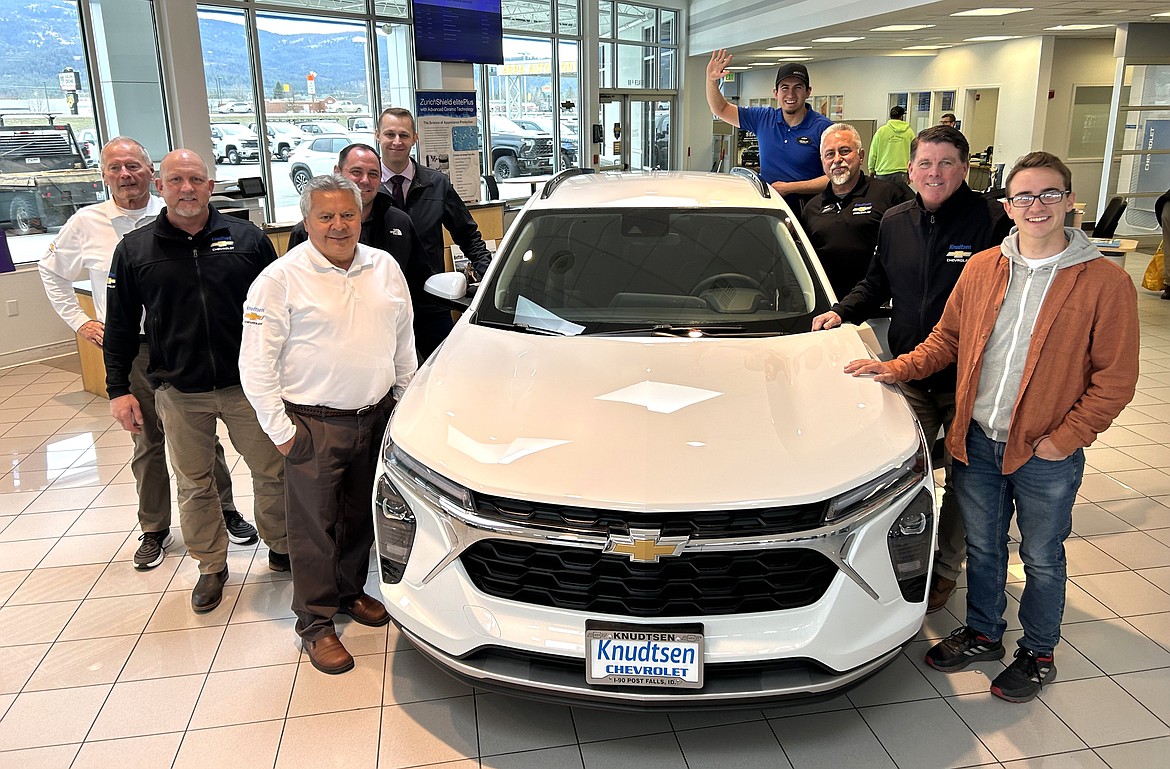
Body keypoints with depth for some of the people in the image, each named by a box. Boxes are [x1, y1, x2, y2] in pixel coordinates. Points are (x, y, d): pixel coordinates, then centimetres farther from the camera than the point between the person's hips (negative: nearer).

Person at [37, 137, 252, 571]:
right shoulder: (86, 224, 1)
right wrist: (78, 321, 9)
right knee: (148, 442, 10)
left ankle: (224, 511, 26)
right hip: (129, 351, 1)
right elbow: (51, 271, 16)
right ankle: (154, 531, 25)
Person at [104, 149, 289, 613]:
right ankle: (211, 567, 29)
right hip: (178, 393, 1)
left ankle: (281, 549, 30)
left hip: (246, 384, 0)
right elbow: (119, 327, 6)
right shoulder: (134, 250, 2)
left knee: (273, 471, 8)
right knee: (194, 485, 11)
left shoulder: (247, 238, 0)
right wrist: (118, 388, 3)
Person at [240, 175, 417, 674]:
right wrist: (279, 430, -11)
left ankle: (351, 591, 40)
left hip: (376, 417, 5)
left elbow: (404, 341, 15)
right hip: (314, 425, -5)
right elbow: (256, 364, -10)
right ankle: (315, 622, 20)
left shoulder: (385, 267, 5)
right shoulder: (280, 278, -10)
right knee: (314, 525, 4)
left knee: (361, 515, 18)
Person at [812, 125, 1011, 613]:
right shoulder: (895, 222, 7)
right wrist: (842, 312, 2)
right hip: (909, 375, 4)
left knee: (962, 480, 13)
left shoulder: (993, 221, -12)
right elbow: (876, 284, 19)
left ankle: (946, 568, 32)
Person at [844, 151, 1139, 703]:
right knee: (982, 547, 19)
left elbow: (1115, 378, -9)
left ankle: (1038, 653, 36)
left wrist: (1064, 438, -13)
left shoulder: (1104, 282, -10)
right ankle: (982, 634, 40)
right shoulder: (981, 268, 2)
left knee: (1041, 559, 14)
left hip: (1045, 454, -3)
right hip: (976, 442, 3)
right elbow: (947, 339, 11)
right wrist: (897, 369, -2)